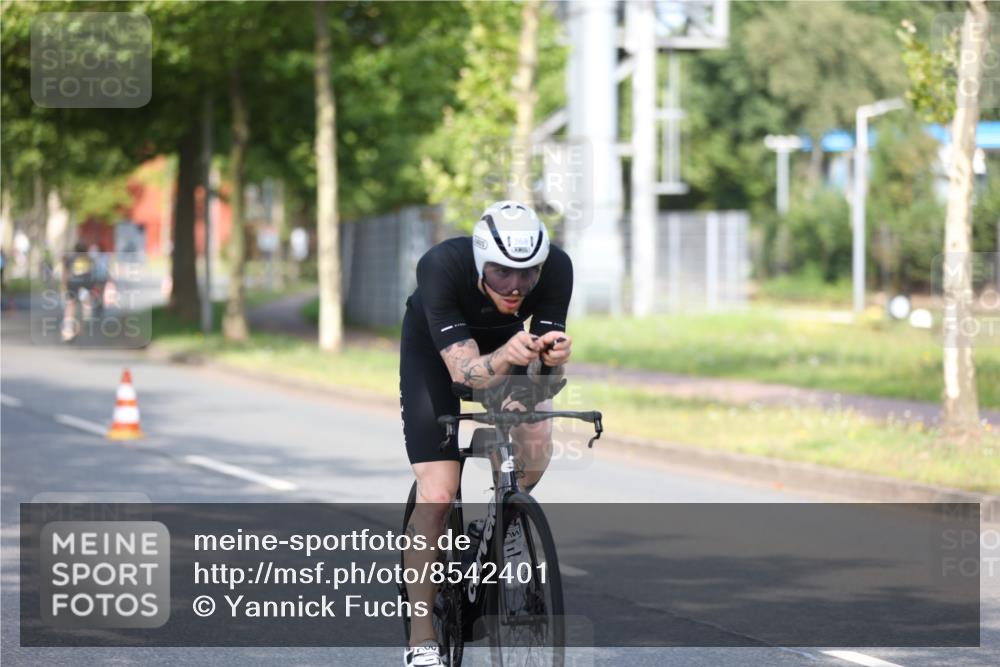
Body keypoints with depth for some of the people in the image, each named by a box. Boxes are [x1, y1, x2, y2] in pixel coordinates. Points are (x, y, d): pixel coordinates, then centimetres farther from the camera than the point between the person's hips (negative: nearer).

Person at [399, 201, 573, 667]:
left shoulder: (556, 267, -32)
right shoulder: (441, 267, -39)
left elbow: (544, 370, -28)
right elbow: (465, 371, -42)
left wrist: (554, 356, -51)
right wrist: (506, 357, -62)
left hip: (507, 340, 3)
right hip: (434, 347, -2)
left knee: (536, 446, -25)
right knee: (437, 493, -15)